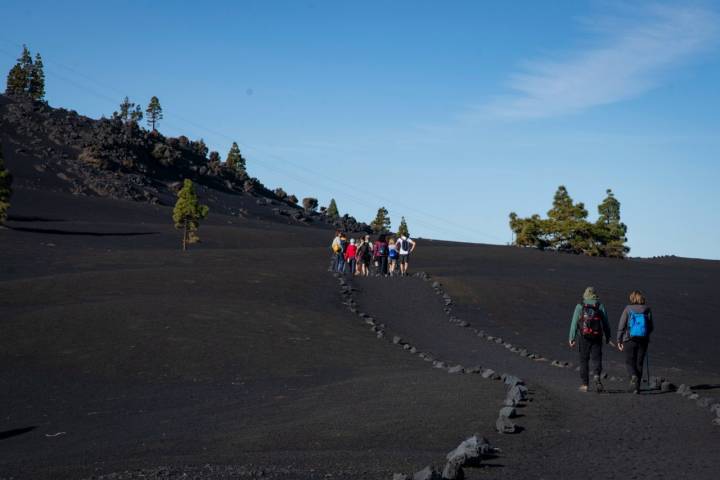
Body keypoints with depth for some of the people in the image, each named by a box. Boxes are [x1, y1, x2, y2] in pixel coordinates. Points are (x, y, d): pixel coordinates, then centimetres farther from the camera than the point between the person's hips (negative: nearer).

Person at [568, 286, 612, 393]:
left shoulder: (579, 307, 1)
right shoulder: (601, 306, 4)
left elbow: (574, 323, -2)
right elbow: (606, 324, 3)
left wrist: (571, 338, -1)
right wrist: (608, 338, 10)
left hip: (583, 337, 0)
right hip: (597, 337, 0)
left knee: (584, 360, 10)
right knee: (597, 359, 3)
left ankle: (585, 385, 12)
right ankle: (596, 376, -25)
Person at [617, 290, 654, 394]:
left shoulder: (627, 309, -7)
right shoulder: (647, 310, 0)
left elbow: (621, 326, -7)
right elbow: (651, 327, 5)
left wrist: (619, 341, 1)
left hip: (630, 340, -2)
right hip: (643, 340, 2)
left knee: (629, 362, 8)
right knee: (639, 363, 10)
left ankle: (633, 376, -20)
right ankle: (636, 386, 11)